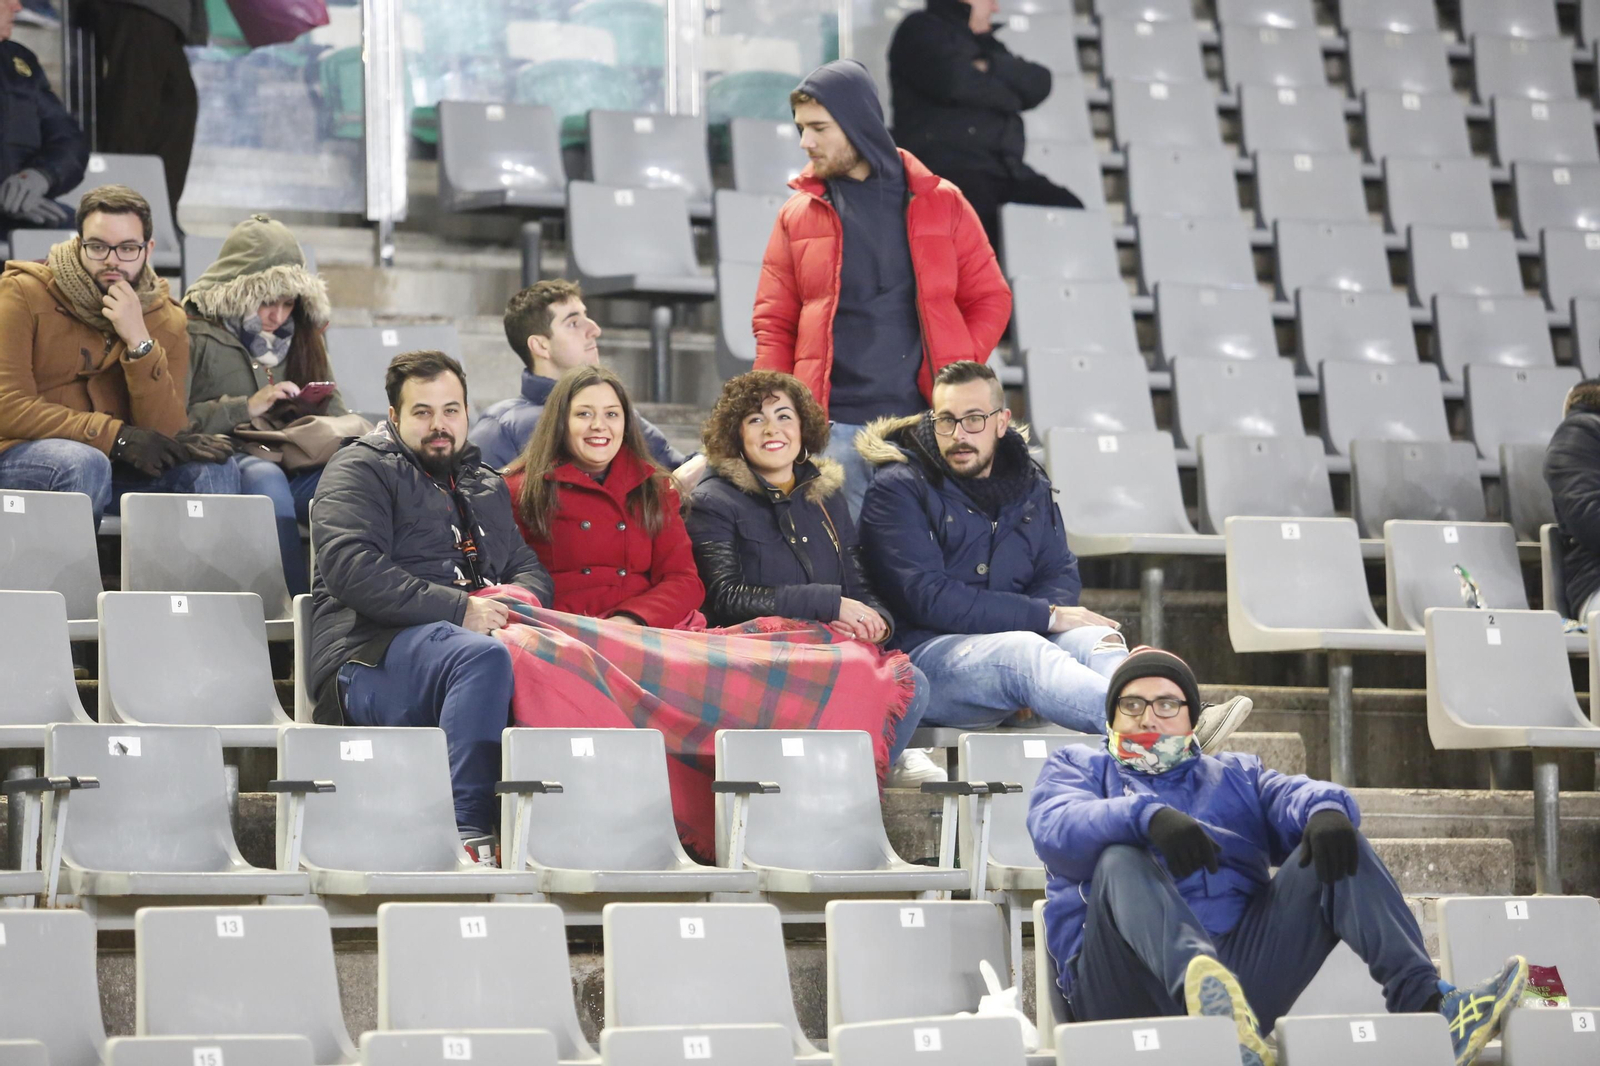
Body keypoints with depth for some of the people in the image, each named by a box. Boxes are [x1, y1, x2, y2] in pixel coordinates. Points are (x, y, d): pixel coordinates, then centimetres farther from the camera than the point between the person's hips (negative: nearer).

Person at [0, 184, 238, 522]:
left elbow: (167, 434, -6)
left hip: (115, 463, 4)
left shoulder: (166, 320, 4)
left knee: (212, 467, -16)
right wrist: (117, 436, -22)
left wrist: (139, 342, -19)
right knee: (86, 464, -35)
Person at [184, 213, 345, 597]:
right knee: (265, 477, -39)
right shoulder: (195, 334, 1)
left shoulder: (297, 335, 22)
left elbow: (334, 411, 23)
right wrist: (246, 408, -12)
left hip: (294, 468, 5)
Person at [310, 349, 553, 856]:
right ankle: (466, 829, -43)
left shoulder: (487, 486, 32)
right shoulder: (361, 469, 9)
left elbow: (530, 568, 27)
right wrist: (460, 610, -14)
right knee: (484, 657, -39)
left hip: (476, 636, 6)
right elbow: (352, 569, -8)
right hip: (373, 659, -6)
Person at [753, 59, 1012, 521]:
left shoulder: (939, 203, 9)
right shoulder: (799, 214, 11)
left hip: (924, 420, 0)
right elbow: (774, 323, 10)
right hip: (833, 428, 0)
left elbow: (990, 297, 10)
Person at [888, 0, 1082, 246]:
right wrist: (1012, 95, 6)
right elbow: (953, 81, -10)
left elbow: (1039, 84, 14)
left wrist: (991, 66, -3)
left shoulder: (986, 44, 29)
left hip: (1004, 169, 7)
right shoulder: (920, 30, 9)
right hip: (945, 166, -7)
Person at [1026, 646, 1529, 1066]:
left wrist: (1324, 808, -17)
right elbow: (1055, 828, -4)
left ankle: (1424, 1002, -27)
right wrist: (1147, 817, -24)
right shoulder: (1077, 766, 21)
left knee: (1333, 845, -8)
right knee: (1120, 861, -32)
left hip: (1240, 967, 3)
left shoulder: (1235, 775, 32)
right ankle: (1204, 984, -63)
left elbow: (1294, 797, 10)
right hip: (1134, 986, -3)